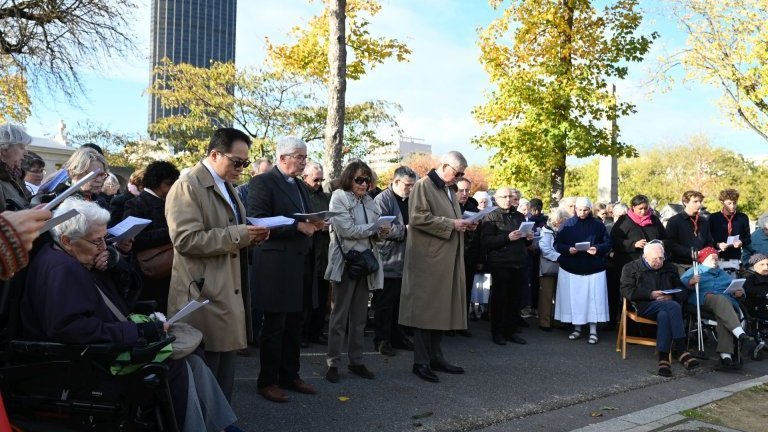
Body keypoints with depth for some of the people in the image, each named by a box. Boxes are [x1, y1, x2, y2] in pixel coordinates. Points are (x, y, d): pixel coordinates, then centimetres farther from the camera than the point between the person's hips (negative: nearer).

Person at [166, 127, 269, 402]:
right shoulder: (188, 186, -11)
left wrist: (250, 235, 5)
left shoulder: (227, 186, 18)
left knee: (224, 375, 16)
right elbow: (186, 240, -21)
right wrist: (238, 235, -21)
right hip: (205, 295, -9)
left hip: (229, 292, 9)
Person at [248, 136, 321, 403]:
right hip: (277, 265, -7)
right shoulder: (262, 183, -8)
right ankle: (267, 381, 16)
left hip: (302, 264, 8)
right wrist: (298, 226, -20)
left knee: (294, 326, 14)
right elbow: (258, 222, -16)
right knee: (275, 326, 2)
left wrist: (316, 224, 1)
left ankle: (290, 376, 26)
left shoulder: (300, 186, 18)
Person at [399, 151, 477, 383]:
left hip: (447, 259, 9)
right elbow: (418, 218, -18)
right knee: (426, 309, -4)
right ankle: (421, 362, 4)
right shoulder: (423, 186, -8)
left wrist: (463, 224, 8)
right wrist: (451, 224, -18)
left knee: (442, 308, 11)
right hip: (428, 258, -9)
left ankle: (436, 357, 21)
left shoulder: (449, 191, 20)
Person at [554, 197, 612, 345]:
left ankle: (593, 332, 6)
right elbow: (557, 244, 0)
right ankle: (577, 329, 18)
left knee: (593, 299, -1)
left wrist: (598, 249, -18)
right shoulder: (568, 224, 2)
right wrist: (568, 249, -19)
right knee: (574, 299, 6)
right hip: (571, 268, 1)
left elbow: (608, 244, 2)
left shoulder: (598, 225, 2)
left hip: (593, 269, -1)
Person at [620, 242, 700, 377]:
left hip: (666, 305, 3)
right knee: (673, 306, -33)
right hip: (644, 305, -3)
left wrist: (671, 296, -7)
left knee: (664, 315, -37)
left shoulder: (670, 268, 25)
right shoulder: (631, 268, 14)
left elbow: (683, 291, 17)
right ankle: (680, 351, -36)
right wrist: (651, 294, -12)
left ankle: (663, 358, -41)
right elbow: (626, 291, 0)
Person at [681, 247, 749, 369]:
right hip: (703, 299, -2)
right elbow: (681, 281, 4)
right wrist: (691, 281, -18)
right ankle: (739, 332, -55)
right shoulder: (695, 270, 25)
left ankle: (725, 355, -50)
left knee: (724, 315, -35)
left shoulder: (724, 274, 39)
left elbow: (737, 288, 27)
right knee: (720, 299, -37)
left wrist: (739, 293, 3)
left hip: (726, 302, 3)